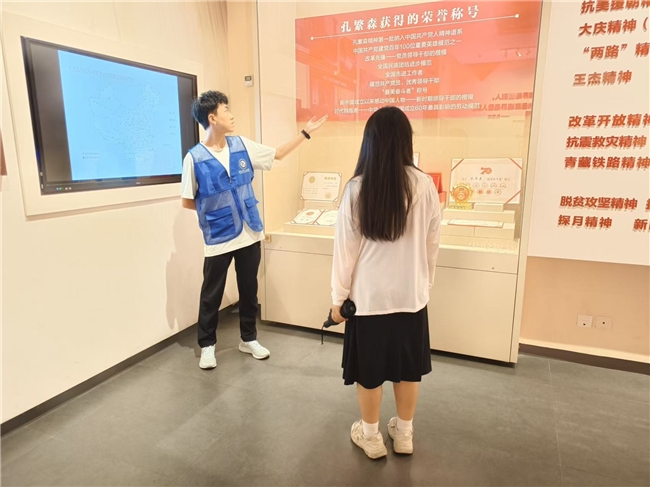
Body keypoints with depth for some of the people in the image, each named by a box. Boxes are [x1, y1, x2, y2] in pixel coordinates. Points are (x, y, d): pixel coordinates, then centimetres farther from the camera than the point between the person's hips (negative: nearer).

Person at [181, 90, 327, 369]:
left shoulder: (242, 146, 2)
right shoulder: (194, 158, -11)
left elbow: (278, 154, 13)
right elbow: (187, 202, -4)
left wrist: (306, 132, 11)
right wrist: (215, 209, 0)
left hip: (250, 234, 4)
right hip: (218, 238, -4)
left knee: (249, 290, 15)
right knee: (211, 294, 9)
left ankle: (248, 339, 33)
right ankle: (207, 345, 29)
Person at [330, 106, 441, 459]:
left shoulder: (357, 188, -13)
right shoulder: (424, 185, -8)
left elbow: (346, 248, -9)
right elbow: (431, 245, 1)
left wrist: (338, 297, 1)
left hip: (369, 294, -2)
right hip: (410, 294, 2)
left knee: (369, 367, 14)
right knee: (407, 366, 18)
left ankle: (371, 437, 31)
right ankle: (404, 434, 35)